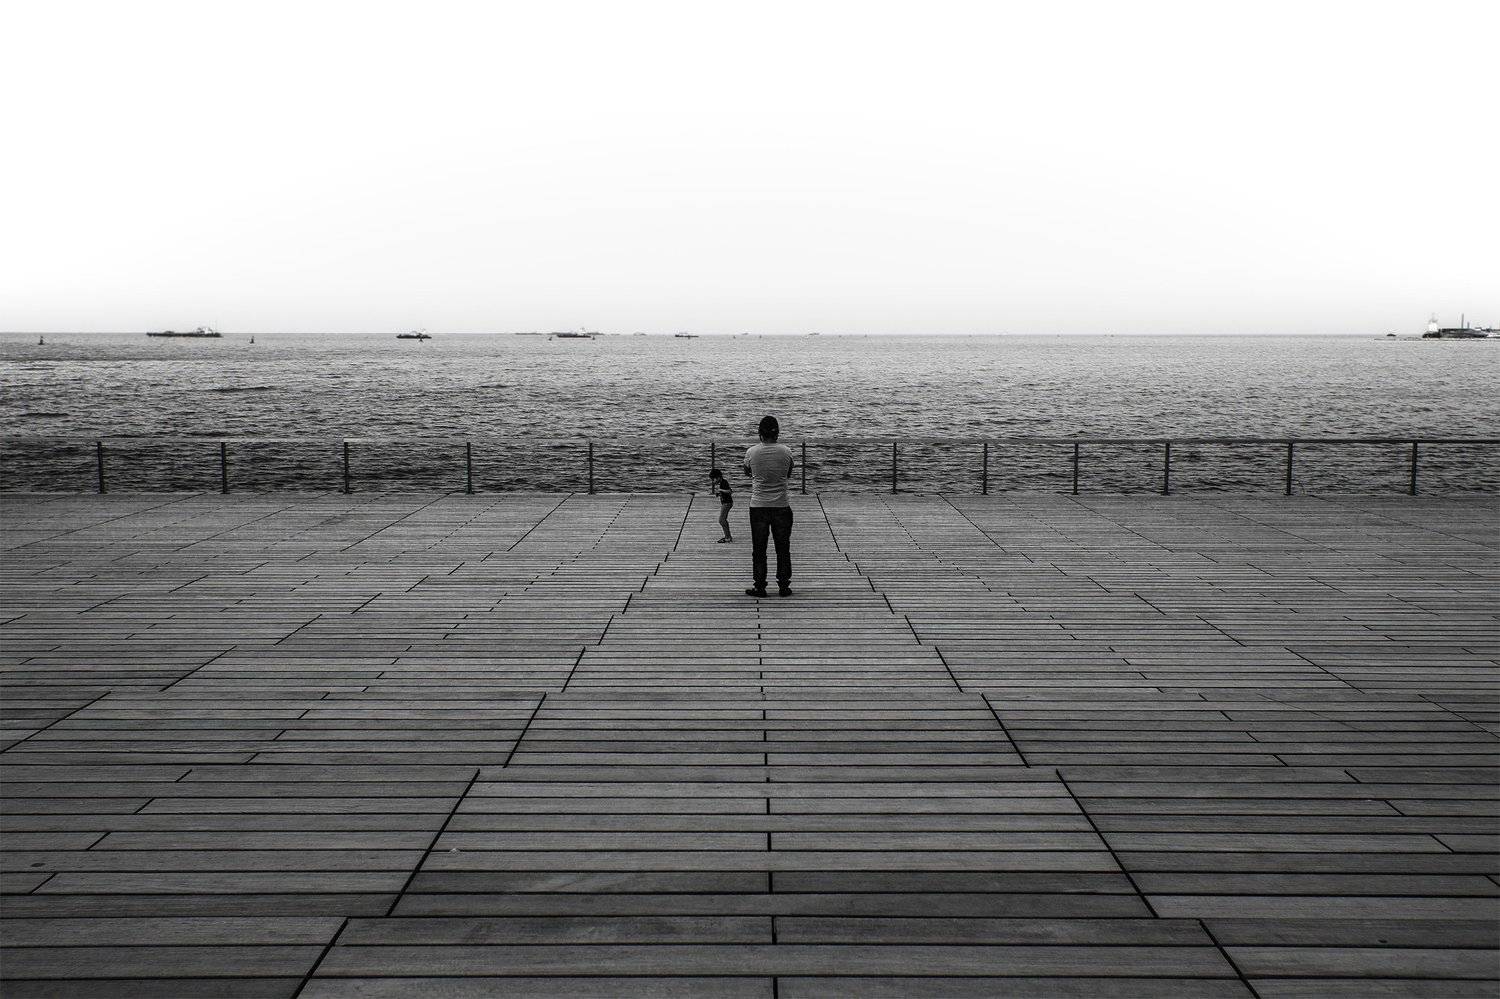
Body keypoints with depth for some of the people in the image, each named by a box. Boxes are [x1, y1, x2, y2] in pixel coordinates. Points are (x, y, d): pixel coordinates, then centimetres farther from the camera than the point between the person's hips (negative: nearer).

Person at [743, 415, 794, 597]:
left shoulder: (752, 452, -8)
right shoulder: (786, 452, -6)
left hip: (758, 506, -1)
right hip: (781, 505, 1)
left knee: (759, 549, 8)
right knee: (783, 548, 11)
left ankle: (759, 586, 9)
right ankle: (784, 585, 14)